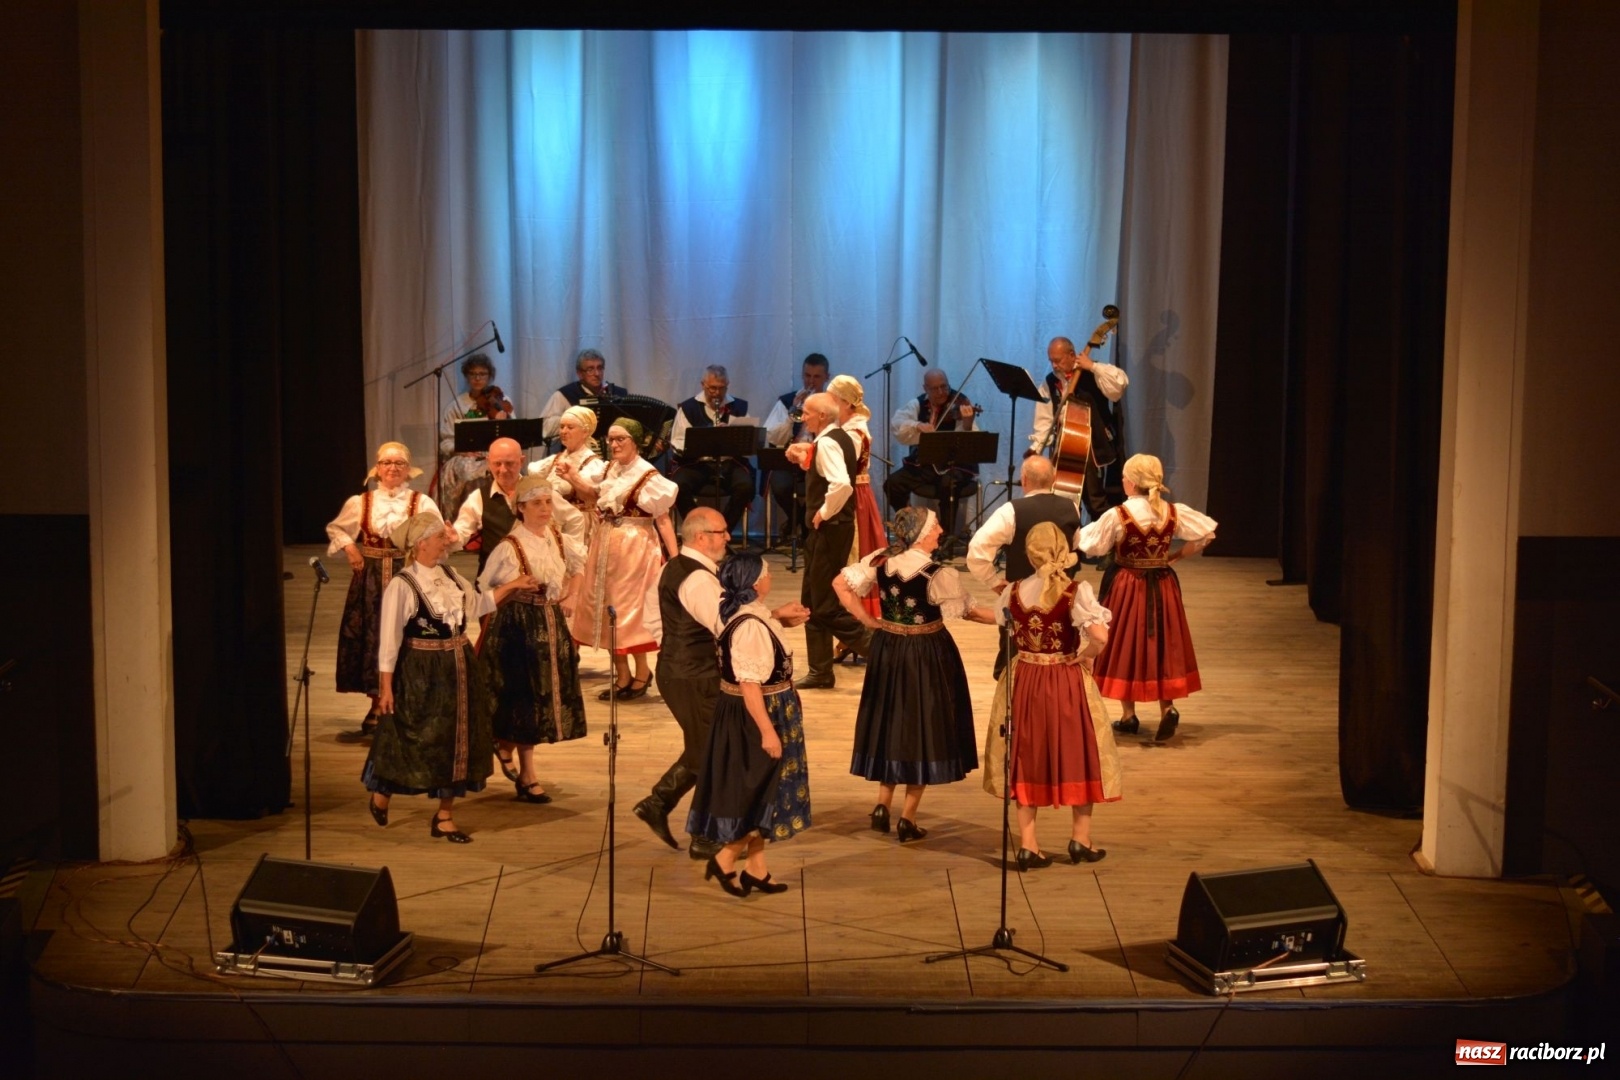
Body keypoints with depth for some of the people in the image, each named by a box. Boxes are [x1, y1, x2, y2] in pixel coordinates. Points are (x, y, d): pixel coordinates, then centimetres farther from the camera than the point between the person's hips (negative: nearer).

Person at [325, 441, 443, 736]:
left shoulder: (422, 503, -1)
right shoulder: (360, 502, 4)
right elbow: (335, 529, 17)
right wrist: (349, 547, 1)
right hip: (371, 579, 2)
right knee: (372, 637, 4)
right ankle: (376, 707, 17)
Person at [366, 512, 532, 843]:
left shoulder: (450, 576, 5)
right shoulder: (402, 585, -16)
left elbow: (477, 604, 22)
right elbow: (390, 639, -15)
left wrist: (512, 586, 17)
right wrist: (385, 687, -16)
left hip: (458, 669, 7)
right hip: (421, 674, -7)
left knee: (456, 739, 10)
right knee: (414, 741, 2)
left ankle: (444, 817, 21)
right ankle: (381, 794, 30)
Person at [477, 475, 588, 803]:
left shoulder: (560, 540, 4)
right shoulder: (509, 548, -14)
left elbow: (585, 564, 20)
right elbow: (483, 589, -7)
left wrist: (562, 598, 15)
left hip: (552, 625, 6)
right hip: (520, 626, -6)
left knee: (547, 696, 9)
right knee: (525, 699, -3)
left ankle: (506, 744, 33)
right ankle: (527, 777, 6)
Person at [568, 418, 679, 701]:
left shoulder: (647, 476, -14)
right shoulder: (612, 469, 7)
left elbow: (662, 518, -16)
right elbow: (598, 496, 22)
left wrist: (675, 557, -21)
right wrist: (573, 477, 9)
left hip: (633, 549, -8)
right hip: (605, 547, 8)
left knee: (629, 610, -1)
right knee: (607, 610, 11)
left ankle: (642, 673, 16)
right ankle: (622, 676, 21)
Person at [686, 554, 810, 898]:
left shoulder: (751, 615, 5)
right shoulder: (751, 626, -26)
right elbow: (749, 684, -27)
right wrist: (767, 731, -26)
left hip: (767, 712, 10)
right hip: (754, 716, -10)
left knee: (759, 793, 15)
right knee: (761, 793, 0)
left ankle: (756, 869, 23)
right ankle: (724, 860, 7)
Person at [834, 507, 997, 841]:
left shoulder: (880, 561, -5)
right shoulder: (939, 576, -20)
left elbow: (841, 584, 0)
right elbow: (970, 611, -11)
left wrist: (868, 620, 4)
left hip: (887, 651, 5)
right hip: (926, 657, -5)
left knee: (891, 724, 20)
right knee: (922, 729, 7)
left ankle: (882, 805, 17)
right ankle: (907, 820, 11)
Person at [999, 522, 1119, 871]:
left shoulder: (1013, 592, -4)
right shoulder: (1076, 591, -16)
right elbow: (1100, 636, -26)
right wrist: (1080, 655, -10)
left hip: (1026, 681, 3)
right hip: (1066, 683, -3)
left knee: (1028, 759, 11)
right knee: (1078, 754, 13)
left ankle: (1028, 845, 11)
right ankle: (1080, 839, 18)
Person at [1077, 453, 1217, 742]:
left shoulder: (1117, 516, -16)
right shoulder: (1175, 513, -5)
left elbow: (1089, 545, -9)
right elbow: (1207, 535, -1)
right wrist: (1176, 556, 7)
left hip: (1127, 588, -3)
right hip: (1162, 586, 3)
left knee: (1126, 645, 10)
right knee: (1162, 646, 12)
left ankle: (1128, 716, 16)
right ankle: (1167, 709, -5)